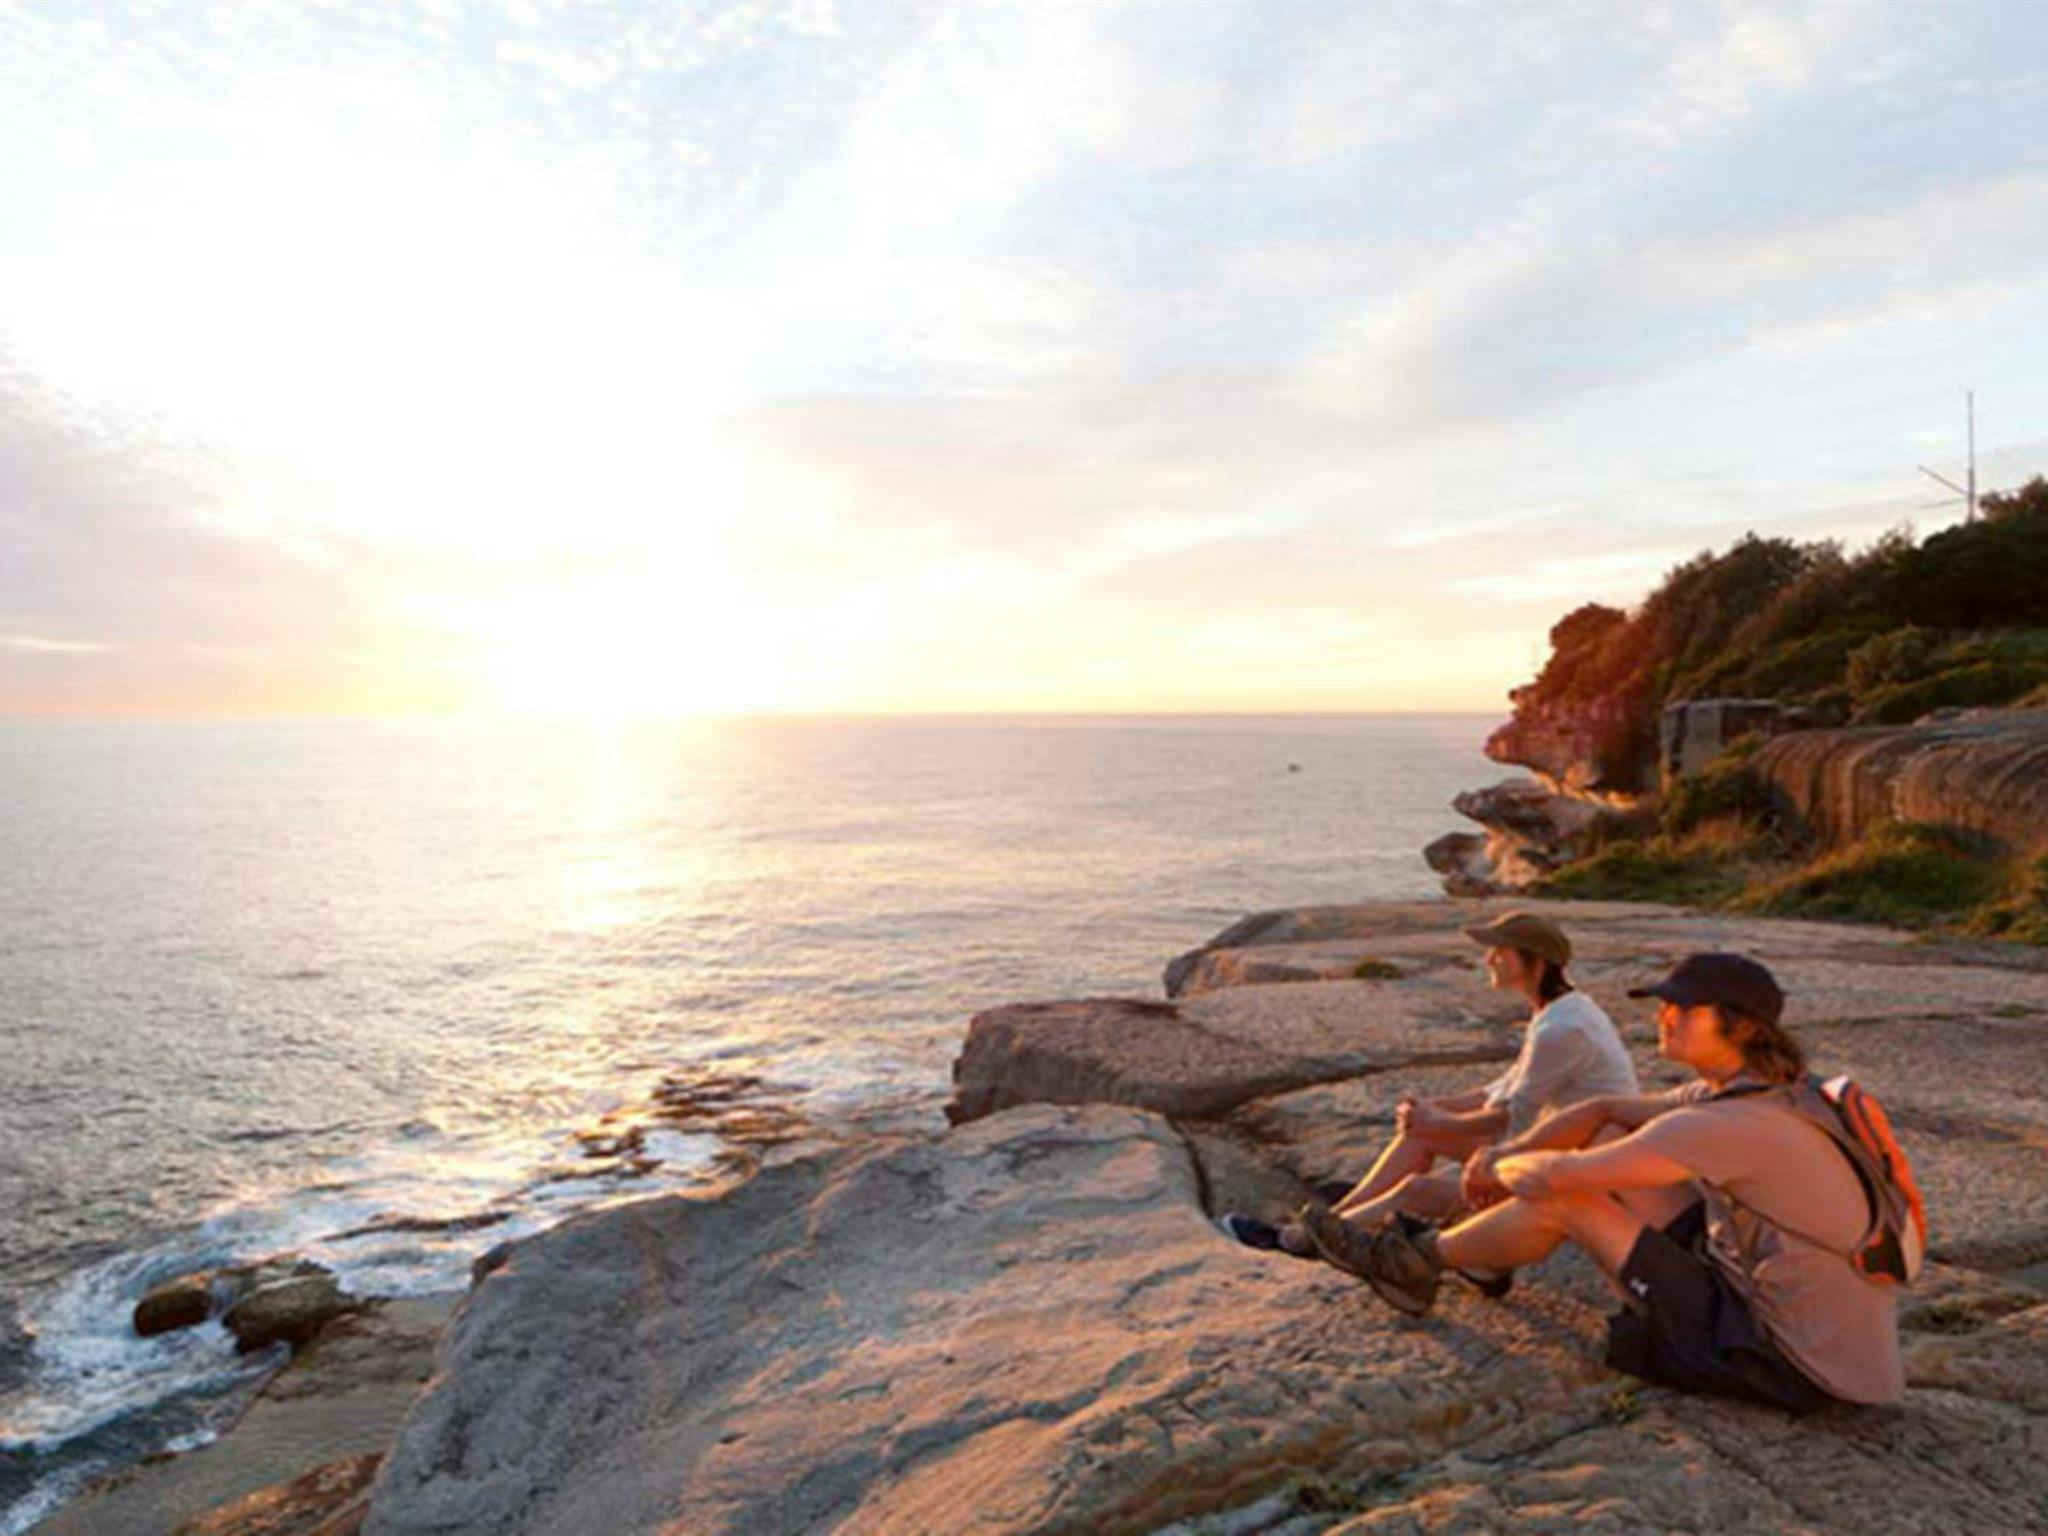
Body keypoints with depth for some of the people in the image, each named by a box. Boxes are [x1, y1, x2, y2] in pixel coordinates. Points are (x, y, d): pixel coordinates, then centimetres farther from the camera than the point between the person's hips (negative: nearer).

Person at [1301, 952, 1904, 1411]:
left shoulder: (1729, 1125, -27)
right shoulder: (1736, 1094, 3)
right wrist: (1508, 1154, 3)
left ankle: (1417, 1261, 12)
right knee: (1612, 1140, 6)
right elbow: (1604, 1111, 13)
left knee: (1568, 1199, -11)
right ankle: (1448, 1248, 20)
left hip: (1798, 1369, -9)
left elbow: (1555, 1176, -25)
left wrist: (1502, 1168, -2)